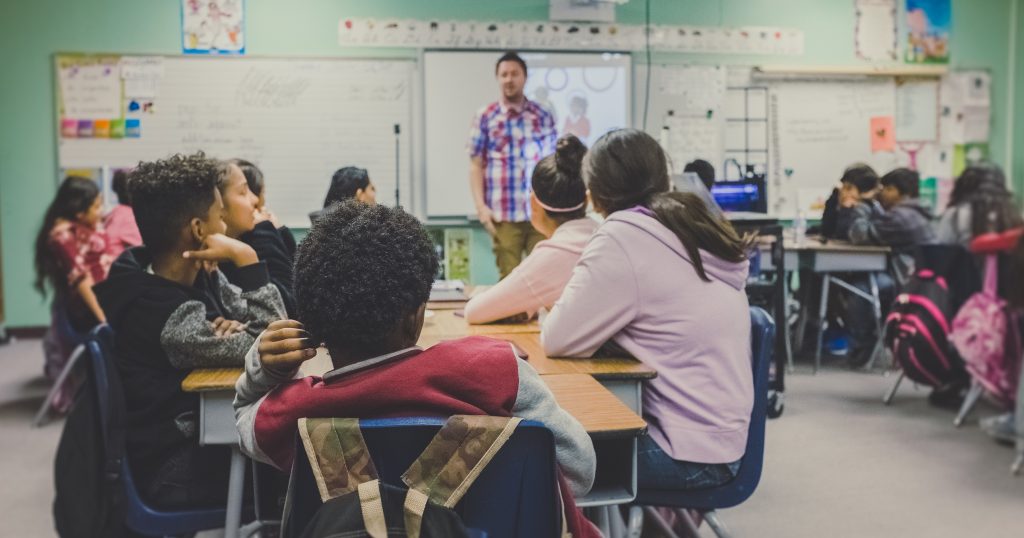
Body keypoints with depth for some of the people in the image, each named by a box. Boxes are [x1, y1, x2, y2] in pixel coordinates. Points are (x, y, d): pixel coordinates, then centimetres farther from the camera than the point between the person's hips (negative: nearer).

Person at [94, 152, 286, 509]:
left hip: (202, 431, 8)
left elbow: (269, 324, 2)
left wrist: (236, 328, -20)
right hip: (178, 471, -8)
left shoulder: (198, 275, -1)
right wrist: (246, 258, -27)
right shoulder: (164, 315, -27)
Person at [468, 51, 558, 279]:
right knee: (509, 276, 3)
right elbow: (476, 165, 3)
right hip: (504, 214, -1)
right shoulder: (485, 117, 5)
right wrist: (481, 206, -6)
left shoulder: (543, 116, 9)